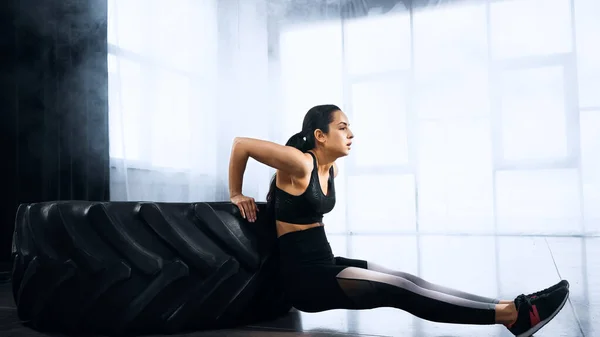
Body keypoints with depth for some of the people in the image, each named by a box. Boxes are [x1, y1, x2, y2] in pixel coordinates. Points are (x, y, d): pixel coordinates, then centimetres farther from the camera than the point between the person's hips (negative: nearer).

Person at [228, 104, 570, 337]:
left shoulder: (331, 169, 8)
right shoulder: (299, 163, -17)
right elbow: (241, 144, -14)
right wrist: (236, 196, -6)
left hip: (327, 265, 8)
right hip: (302, 277, -8)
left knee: (405, 282, -13)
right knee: (398, 290, -23)